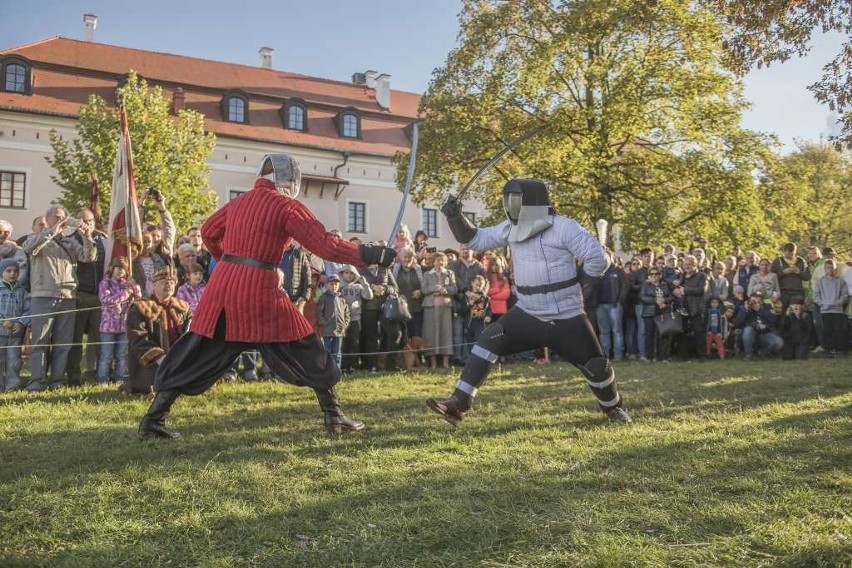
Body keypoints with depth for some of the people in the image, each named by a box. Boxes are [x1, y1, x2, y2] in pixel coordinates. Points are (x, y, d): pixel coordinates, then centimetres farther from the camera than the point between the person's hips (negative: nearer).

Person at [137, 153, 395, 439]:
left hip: (221, 284, 6)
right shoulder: (287, 206, -2)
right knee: (307, 350, 8)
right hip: (258, 290, -5)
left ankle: (153, 418, 12)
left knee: (196, 355, 13)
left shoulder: (238, 202, 16)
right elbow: (326, 245, -9)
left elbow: (208, 233, 28)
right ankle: (334, 416, 10)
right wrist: (372, 254, -5)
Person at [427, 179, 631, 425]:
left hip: (566, 318, -4)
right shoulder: (511, 228, 3)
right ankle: (458, 404, -19)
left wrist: (573, 285, -4)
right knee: (490, 339, -18)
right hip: (528, 314, 4)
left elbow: (598, 259, -15)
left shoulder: (564, 227, -14)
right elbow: (476, 239, 7)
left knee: (597, 366, 5)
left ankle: (614, 407, 37)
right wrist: (455, 216, -9)